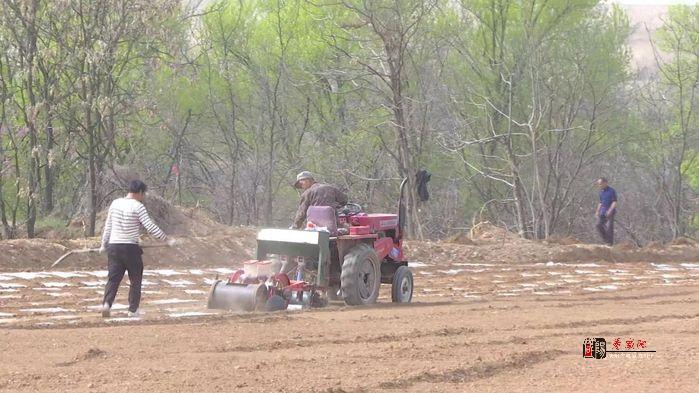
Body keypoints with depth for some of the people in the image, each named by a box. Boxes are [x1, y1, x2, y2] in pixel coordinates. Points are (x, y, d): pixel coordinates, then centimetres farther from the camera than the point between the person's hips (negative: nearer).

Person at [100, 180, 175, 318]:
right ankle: (133, 309, 9)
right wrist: (167, 240, -6)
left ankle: (107, 303, -20)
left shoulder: (115, 203, 8)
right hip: (130, 248, -4)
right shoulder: (138, 207, -9)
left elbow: (108, 227, 14)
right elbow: (151, 227, -13)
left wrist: (104, 245, 24)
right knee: (135, 280, 10)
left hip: (113, 246, 4)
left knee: (113, 278, 1)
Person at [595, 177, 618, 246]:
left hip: (610, 212, -7)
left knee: (609, 227, -7)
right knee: (599, 225, -3)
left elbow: (614, 202, -13)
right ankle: (606, 240, 8)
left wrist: (610, 210, -22)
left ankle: (610, 242, 2)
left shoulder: (611, 191, -9)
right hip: (602, 212, 7)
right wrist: (597, 211, 13)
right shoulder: (601, 192, 14)